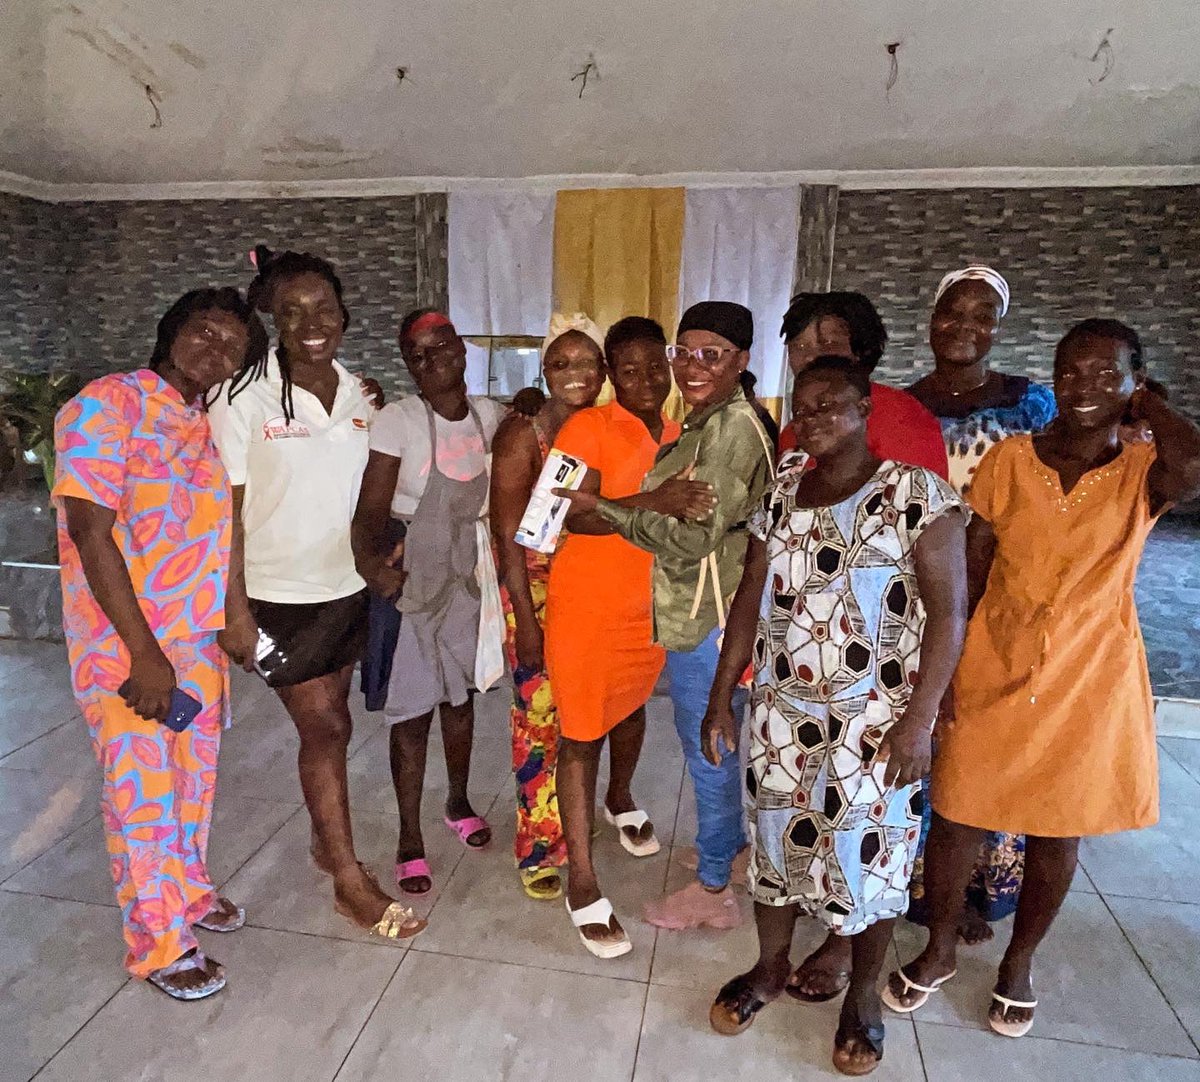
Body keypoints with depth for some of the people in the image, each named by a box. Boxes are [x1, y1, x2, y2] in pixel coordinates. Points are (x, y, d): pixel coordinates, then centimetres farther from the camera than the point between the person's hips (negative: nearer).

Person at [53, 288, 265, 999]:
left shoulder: (210, 426, 8)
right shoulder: (108, 405, -14)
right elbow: (91, 532, -20)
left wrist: (234, 615, 9)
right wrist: (143, 652, -22)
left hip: (201, 638, 7)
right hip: (127, 644, -7)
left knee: (195, 776, 20)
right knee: (144, 792, 6)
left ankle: (186, 888, 43)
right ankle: (160, 943, 25)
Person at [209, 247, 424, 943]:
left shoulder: (360, 396, 2)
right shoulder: (245, 397, -12)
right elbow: (228, 510, -11)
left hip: (349, 586, 5)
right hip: (282, 593, -5)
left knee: (332, 724, 16)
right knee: (325, 728, 2)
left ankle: (325, 841, 38)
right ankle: (351, 880, 18)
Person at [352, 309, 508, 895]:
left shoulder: (490, 416, -1)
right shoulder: (398, 419, -15)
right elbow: (372, 508, -22)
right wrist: (371, 562, -40)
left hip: (470, 577, 4)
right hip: (409, 579, -4)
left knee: (460, 695, 20)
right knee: (413, 710, 5)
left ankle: (459, 802, 43)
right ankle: (410, 839, 24)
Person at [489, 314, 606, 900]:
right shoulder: (523, 433, -13)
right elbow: (507, 533, -14)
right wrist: (525, 620, -15)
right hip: (533, 590, -5)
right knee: (538, 716, 4)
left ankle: (567, 821, 38)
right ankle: (536, 849, 23)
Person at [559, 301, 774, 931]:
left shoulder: (729, 430, -21)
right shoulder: (715, 422, 10)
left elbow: (690, 537, -24)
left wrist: (601, 506, -17)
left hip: (705, 616, -10)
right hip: (705, 607, 10)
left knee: (707, 747, 6)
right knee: (714, 740, 23)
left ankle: (713, 889, 26)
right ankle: (732, 845, 44)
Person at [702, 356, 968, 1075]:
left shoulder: (918, 493, -9)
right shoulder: (782, 492, 5)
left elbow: (949, 610, -12)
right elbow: (750, 598, 6)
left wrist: (919, 719, -18)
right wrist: (723, 699, 5)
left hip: (876, 723, -4)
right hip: (781, 712, 4)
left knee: (869, 857, 10)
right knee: (777, 842, 17)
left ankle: (864, 996, 36)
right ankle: (771, 967, 41)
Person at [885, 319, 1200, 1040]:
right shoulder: (1008, 461, -4)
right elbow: (965, 575, -2)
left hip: (1089, 684, 0)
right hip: (992, 675, 1)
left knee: (1056, 834, 15)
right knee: (957, 819, 10)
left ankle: (1019, 963, 41)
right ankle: (940, 951, 36)